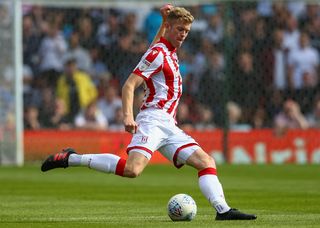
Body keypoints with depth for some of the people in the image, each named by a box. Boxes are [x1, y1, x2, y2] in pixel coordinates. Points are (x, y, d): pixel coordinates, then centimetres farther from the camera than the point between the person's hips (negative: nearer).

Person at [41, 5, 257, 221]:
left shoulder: (169, 52, 20)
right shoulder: (158, 54, -6)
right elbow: (129, 85, -14)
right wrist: (128, 116, -27)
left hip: (169, 126, 9)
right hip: (153, 120, -9)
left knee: (207, 162, -1)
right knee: (132, 169, -29)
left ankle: (223, 210, -6)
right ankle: (70, 158, -21)